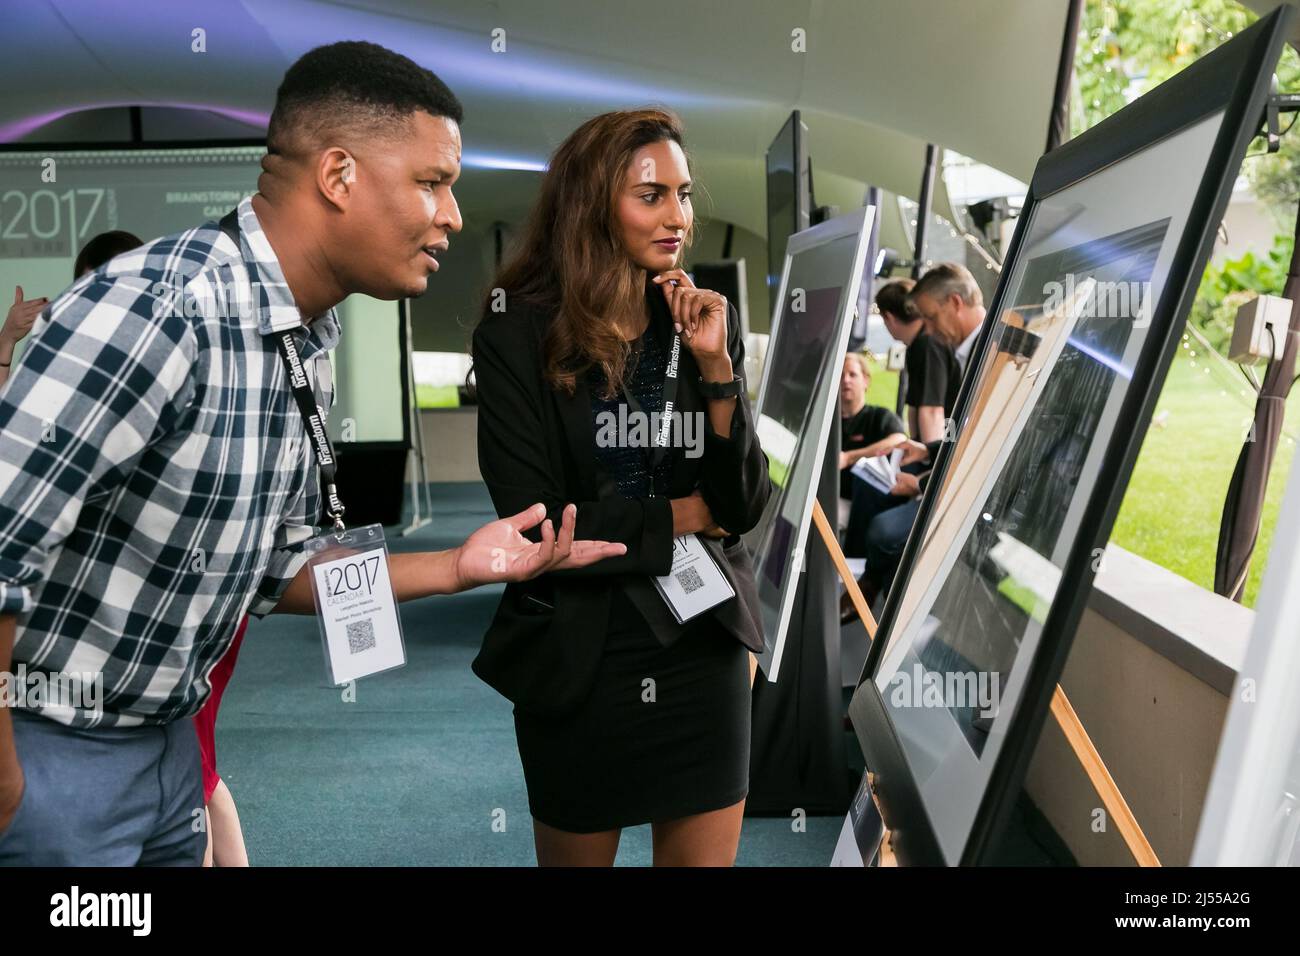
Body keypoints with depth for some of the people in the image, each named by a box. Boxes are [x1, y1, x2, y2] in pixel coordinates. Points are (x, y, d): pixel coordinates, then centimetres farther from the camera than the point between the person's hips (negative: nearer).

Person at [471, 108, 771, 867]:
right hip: (579, 659, -3)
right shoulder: (518, 336, -12)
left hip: (705, 645, 3)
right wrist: (678, 517, -7)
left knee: (707, 858, 13)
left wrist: (716, 366, -16)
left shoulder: (709, 321, 1)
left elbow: (745, 505, -4)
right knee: (576, 856, 16)